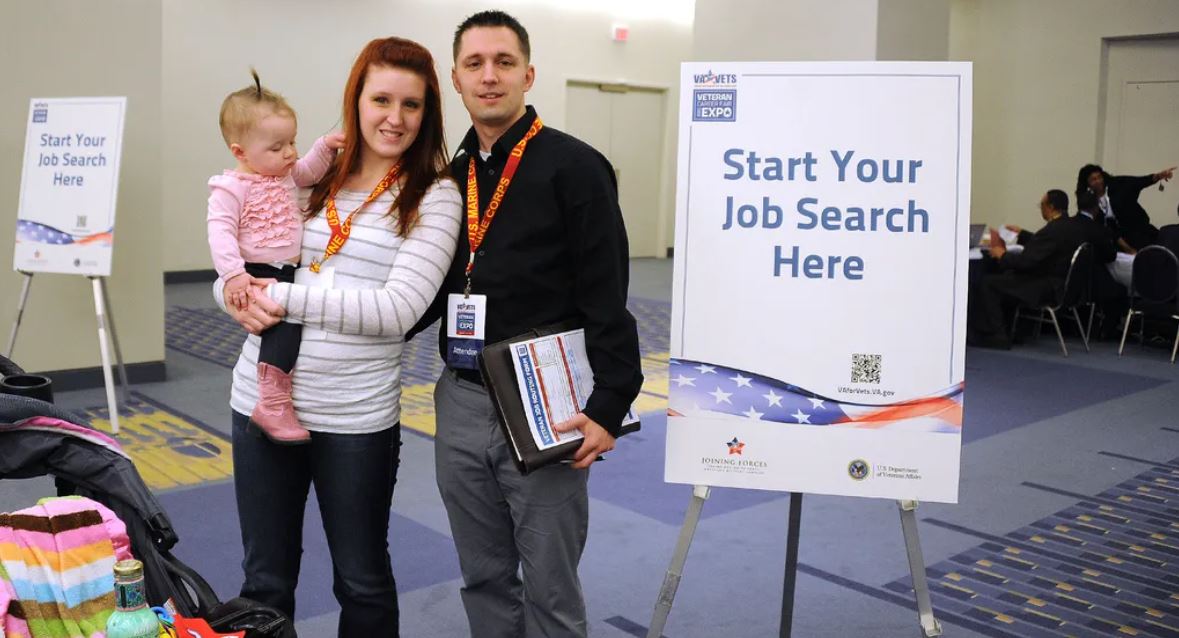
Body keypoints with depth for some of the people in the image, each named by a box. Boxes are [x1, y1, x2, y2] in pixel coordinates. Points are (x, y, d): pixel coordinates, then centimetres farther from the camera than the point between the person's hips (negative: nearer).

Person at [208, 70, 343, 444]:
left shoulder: (286, 173, 11)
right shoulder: (230, 188, -12)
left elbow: (309, 172, 27)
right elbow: (220, 231, -19)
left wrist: (325, 148, 7)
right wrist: (233, 274, -30)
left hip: (289, 272, 9)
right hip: (258, 276, -9)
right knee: (287, 316, -28)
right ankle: (273, 403, -29)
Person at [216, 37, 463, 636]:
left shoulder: (435, 197, -5)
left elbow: (398, 309, -16)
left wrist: (289, 299, -18)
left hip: (356, 417, -3)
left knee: (362, 581, 16)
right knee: (264, 580, 17)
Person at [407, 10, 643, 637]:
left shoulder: (574, 166, -8)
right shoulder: (449, 175, 11)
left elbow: (607, 298, -12)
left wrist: (609, 406, -16)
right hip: (460, 403, 6)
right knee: (483, 579, 17)